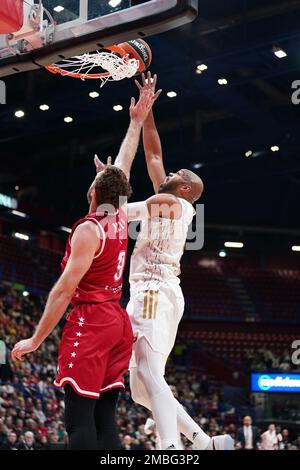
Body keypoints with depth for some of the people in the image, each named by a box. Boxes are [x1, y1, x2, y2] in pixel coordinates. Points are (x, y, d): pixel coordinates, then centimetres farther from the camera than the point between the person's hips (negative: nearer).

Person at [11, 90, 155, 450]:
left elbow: (65, 289, -15)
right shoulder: (120, 220, 9)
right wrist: (136, 122, 35)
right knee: (104, 418, 7)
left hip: (90, 323, -8)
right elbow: (123, 166, 24)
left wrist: (36, 340, -11)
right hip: (118, 322, 8)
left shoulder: (88, 230, -11)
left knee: (79, 419, -10)